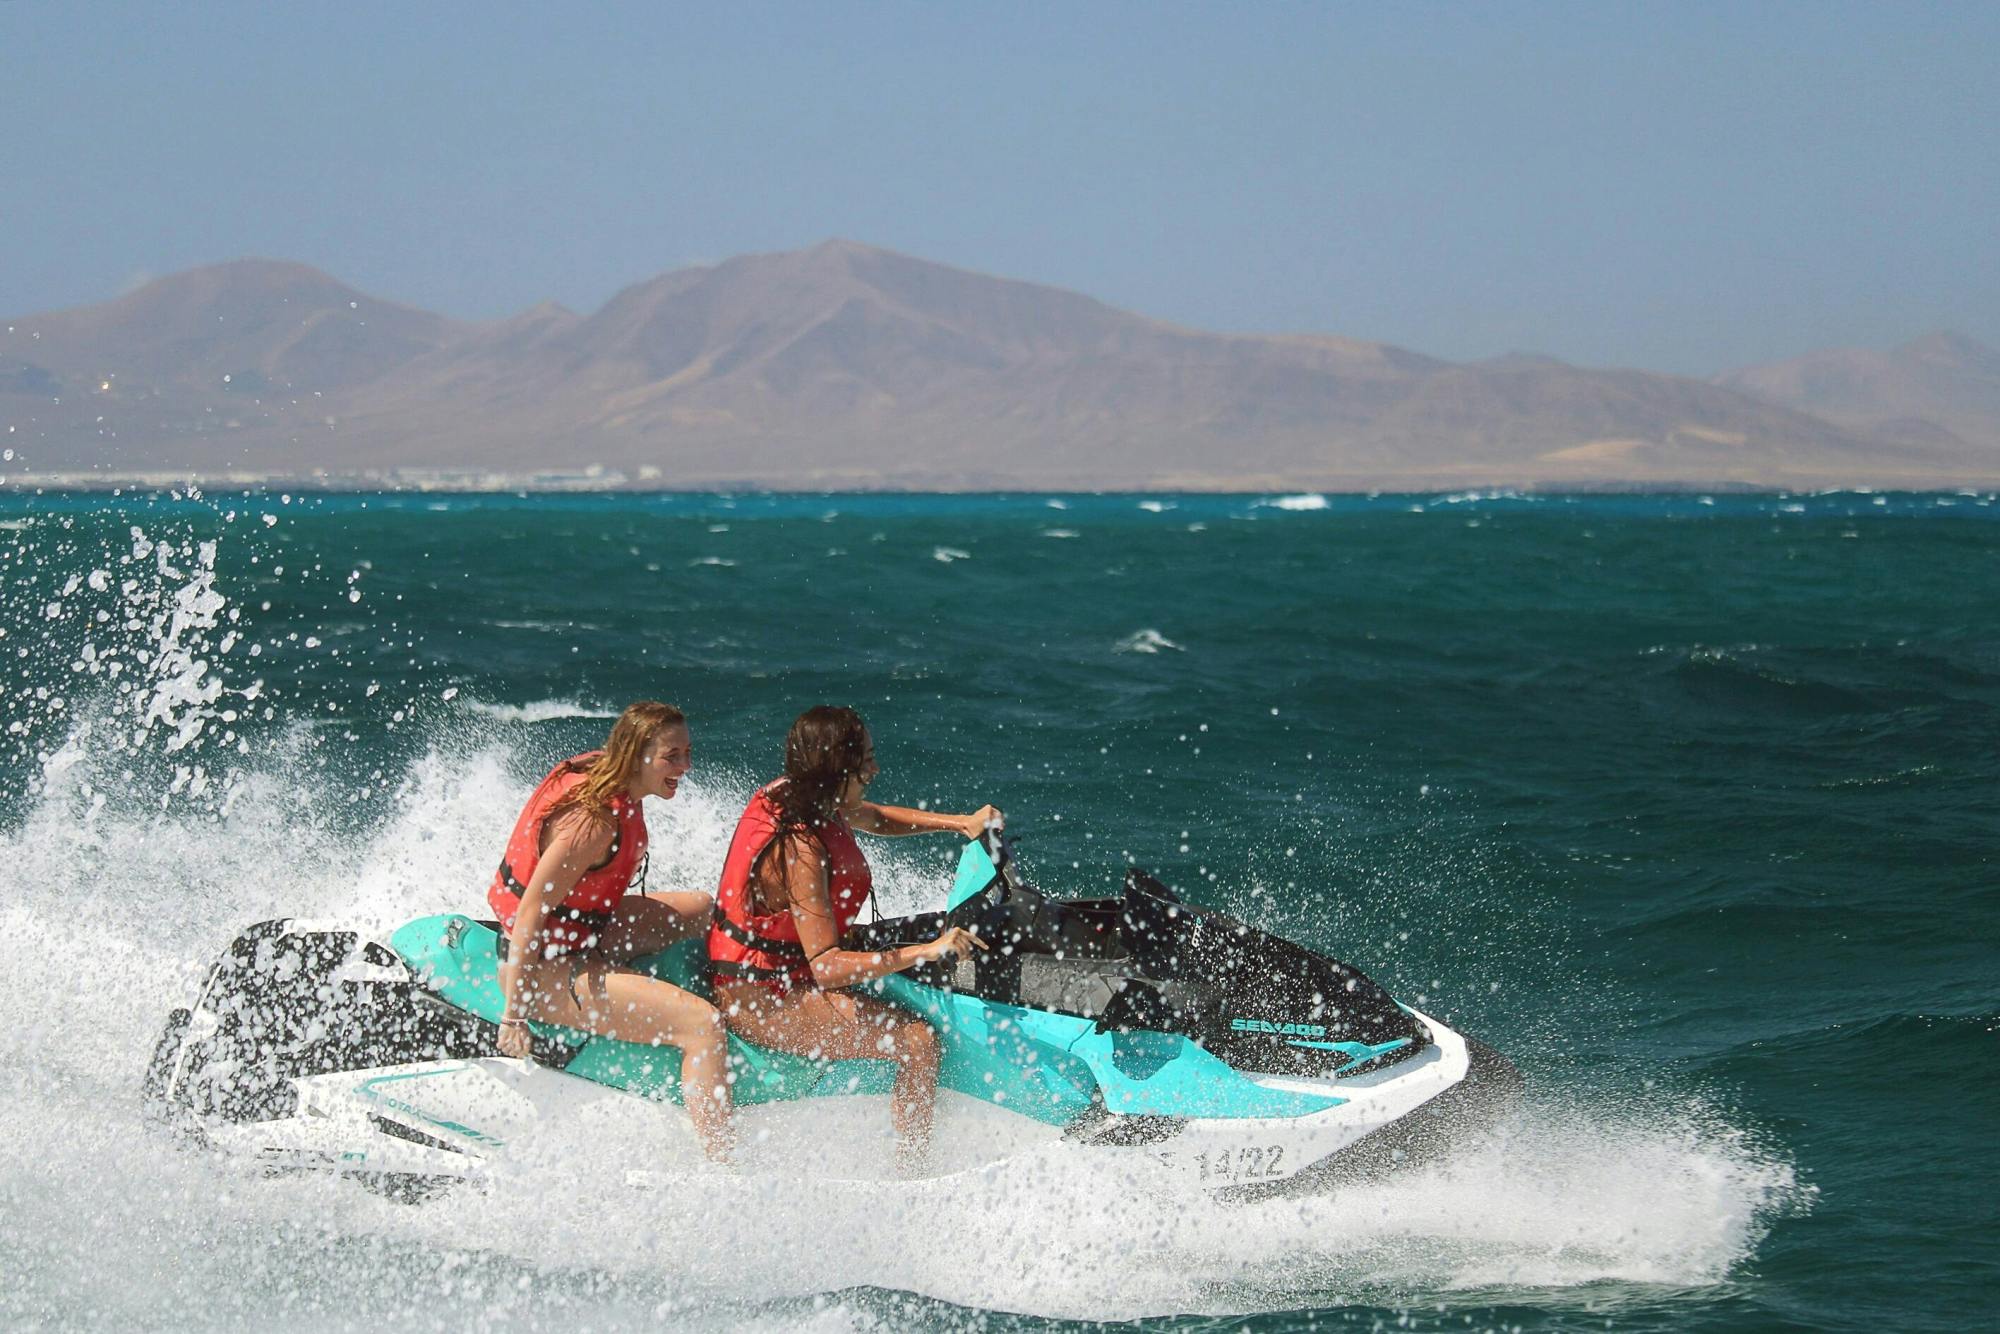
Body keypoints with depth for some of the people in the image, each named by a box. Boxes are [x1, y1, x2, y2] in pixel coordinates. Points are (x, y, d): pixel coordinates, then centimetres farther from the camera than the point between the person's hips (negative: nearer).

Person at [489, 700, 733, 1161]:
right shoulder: (595, 820, -27)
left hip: (582, 930, 11)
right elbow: (530, 911, -27)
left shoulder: (598, 775, -1)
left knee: (707, 909, 21)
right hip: (547, 966, -11)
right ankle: (721, 1166, -23)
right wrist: (513, 1016, -25)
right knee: (702, 1024, -21)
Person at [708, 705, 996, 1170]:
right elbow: (826, 967, -33)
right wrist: (929, 951, -37)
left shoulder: (787, 793, -2)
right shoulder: (798, 849, -29)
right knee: (918, 1040, -20)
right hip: (761, 1001, -11)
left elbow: (873, 817, 19)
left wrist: (959, 823, 8)